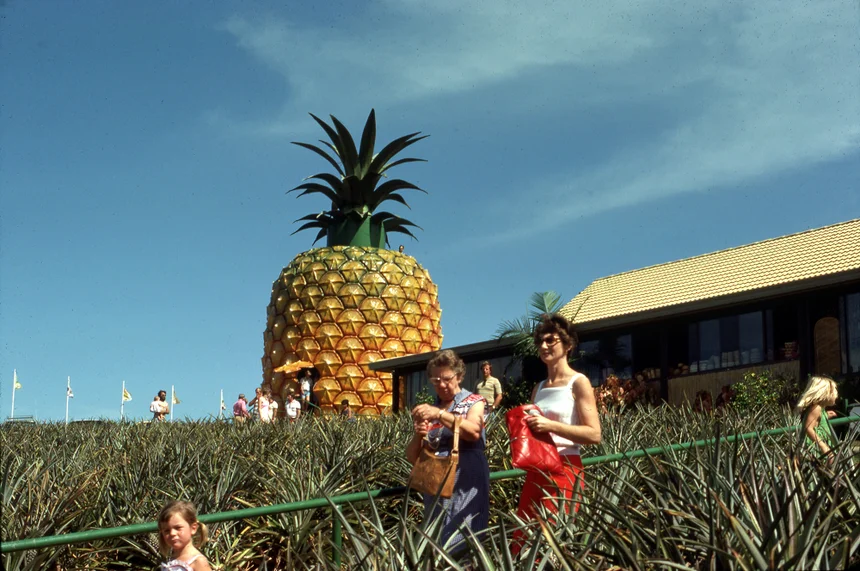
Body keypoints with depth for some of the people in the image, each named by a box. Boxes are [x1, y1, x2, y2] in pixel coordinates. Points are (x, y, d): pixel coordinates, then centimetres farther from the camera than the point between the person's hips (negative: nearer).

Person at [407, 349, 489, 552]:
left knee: (462, 542, -9)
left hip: (465, 485, -4)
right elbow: (412, 457, 11)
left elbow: (474, 432, -18)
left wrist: (440, 414, -25)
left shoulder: (474, 402, 4)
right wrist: (418, 436, -9)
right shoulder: (428, 410, 14)